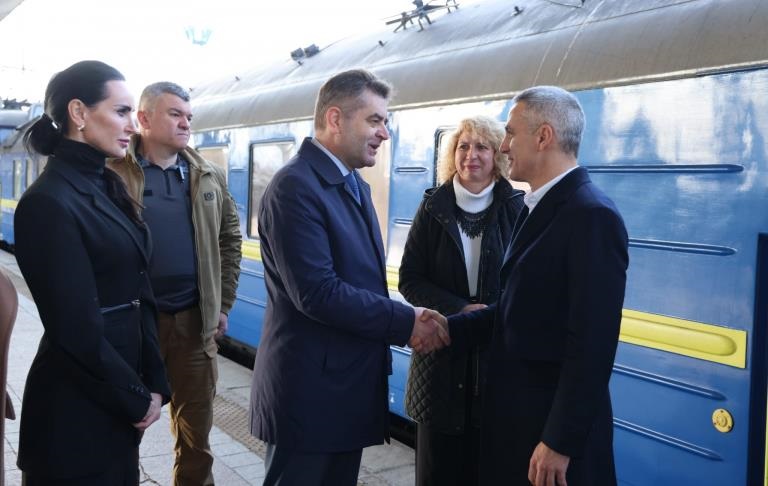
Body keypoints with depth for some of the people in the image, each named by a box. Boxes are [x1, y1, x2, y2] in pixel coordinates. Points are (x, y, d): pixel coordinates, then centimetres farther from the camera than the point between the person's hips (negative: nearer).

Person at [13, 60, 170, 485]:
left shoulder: (108, 186, 7)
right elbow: (77, 332, -21)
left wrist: (153, 383, 1)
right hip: (77, 409, -8)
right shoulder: (48, 202, -19)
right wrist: (138, 399, -10)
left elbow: (138, 295, 6)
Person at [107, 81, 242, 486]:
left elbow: (230, 238, 13)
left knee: (196, 430, 15)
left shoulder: (209, 177, 6)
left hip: (195, 320, 3)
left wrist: (222, 304, 9)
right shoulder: (114, 173, -6)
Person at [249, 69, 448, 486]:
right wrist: (406, 323, -19)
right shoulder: (295, 186, -18)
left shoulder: (355, 185, 13)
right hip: (309, 389, -9)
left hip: (350, 384, 9)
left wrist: (400, 323, 1)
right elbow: (317, 292, -25)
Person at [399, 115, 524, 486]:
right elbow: (409, 279, -2)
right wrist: (459, 310, -15)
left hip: (497, 354, 0)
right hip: (441, 351, 1)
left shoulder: (516, 208, -1)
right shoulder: (434, 206, 1)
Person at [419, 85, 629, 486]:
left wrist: (560, 442, -21)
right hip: (514, 412, 8)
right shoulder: (536, 209, 10)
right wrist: (450, 328, 3)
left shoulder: (591, 215, -19)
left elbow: (592, 344, -22)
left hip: (554, 422, -8)